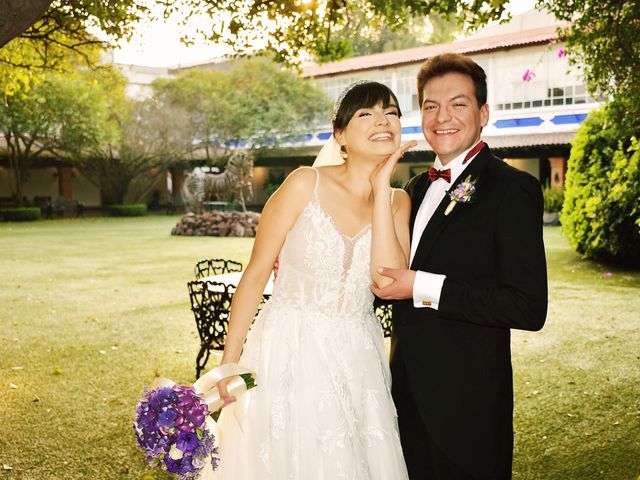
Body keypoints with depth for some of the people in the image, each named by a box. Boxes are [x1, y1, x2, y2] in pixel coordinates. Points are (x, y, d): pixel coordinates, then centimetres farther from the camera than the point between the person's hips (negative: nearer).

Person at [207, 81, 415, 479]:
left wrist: (381, 188, -15)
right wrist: (229, 362, -8)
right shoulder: (306, 185, -11)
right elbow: (256, 274, -8)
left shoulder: (398, 202, 1)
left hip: (356, 359, 4)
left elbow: (389, 280, -15)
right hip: (289, 354, -4)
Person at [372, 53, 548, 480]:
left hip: (466, 400, -7)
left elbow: (529, 308, -21)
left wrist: (423, 288, -21)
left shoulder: (512, 189, -14)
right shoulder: (418, 187, 12)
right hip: (411, 393, 7)